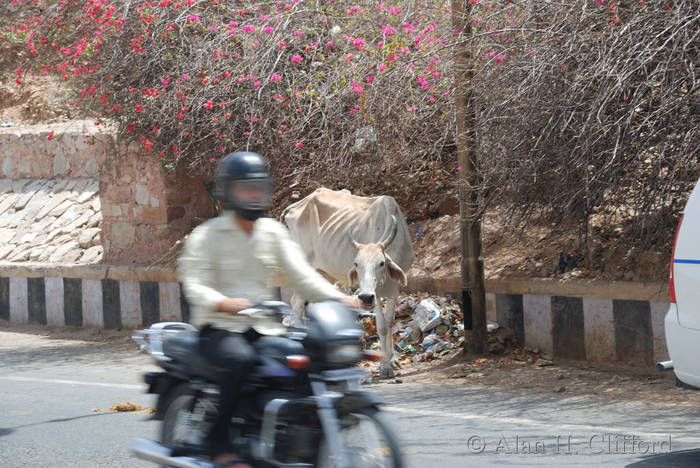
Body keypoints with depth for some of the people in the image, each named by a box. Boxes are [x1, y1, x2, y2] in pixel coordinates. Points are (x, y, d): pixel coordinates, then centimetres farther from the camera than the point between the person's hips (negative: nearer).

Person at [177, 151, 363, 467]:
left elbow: (301, 275, 6)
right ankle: (218, 441, -23)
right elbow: (195, 286, -14)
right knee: (240, 360, -37)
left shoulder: (274, 233, 13)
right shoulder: (207, 235, -2)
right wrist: (223, 303, -36)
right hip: (219, 329, -5)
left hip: (265, 329, 5)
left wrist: (339, 298, -12)